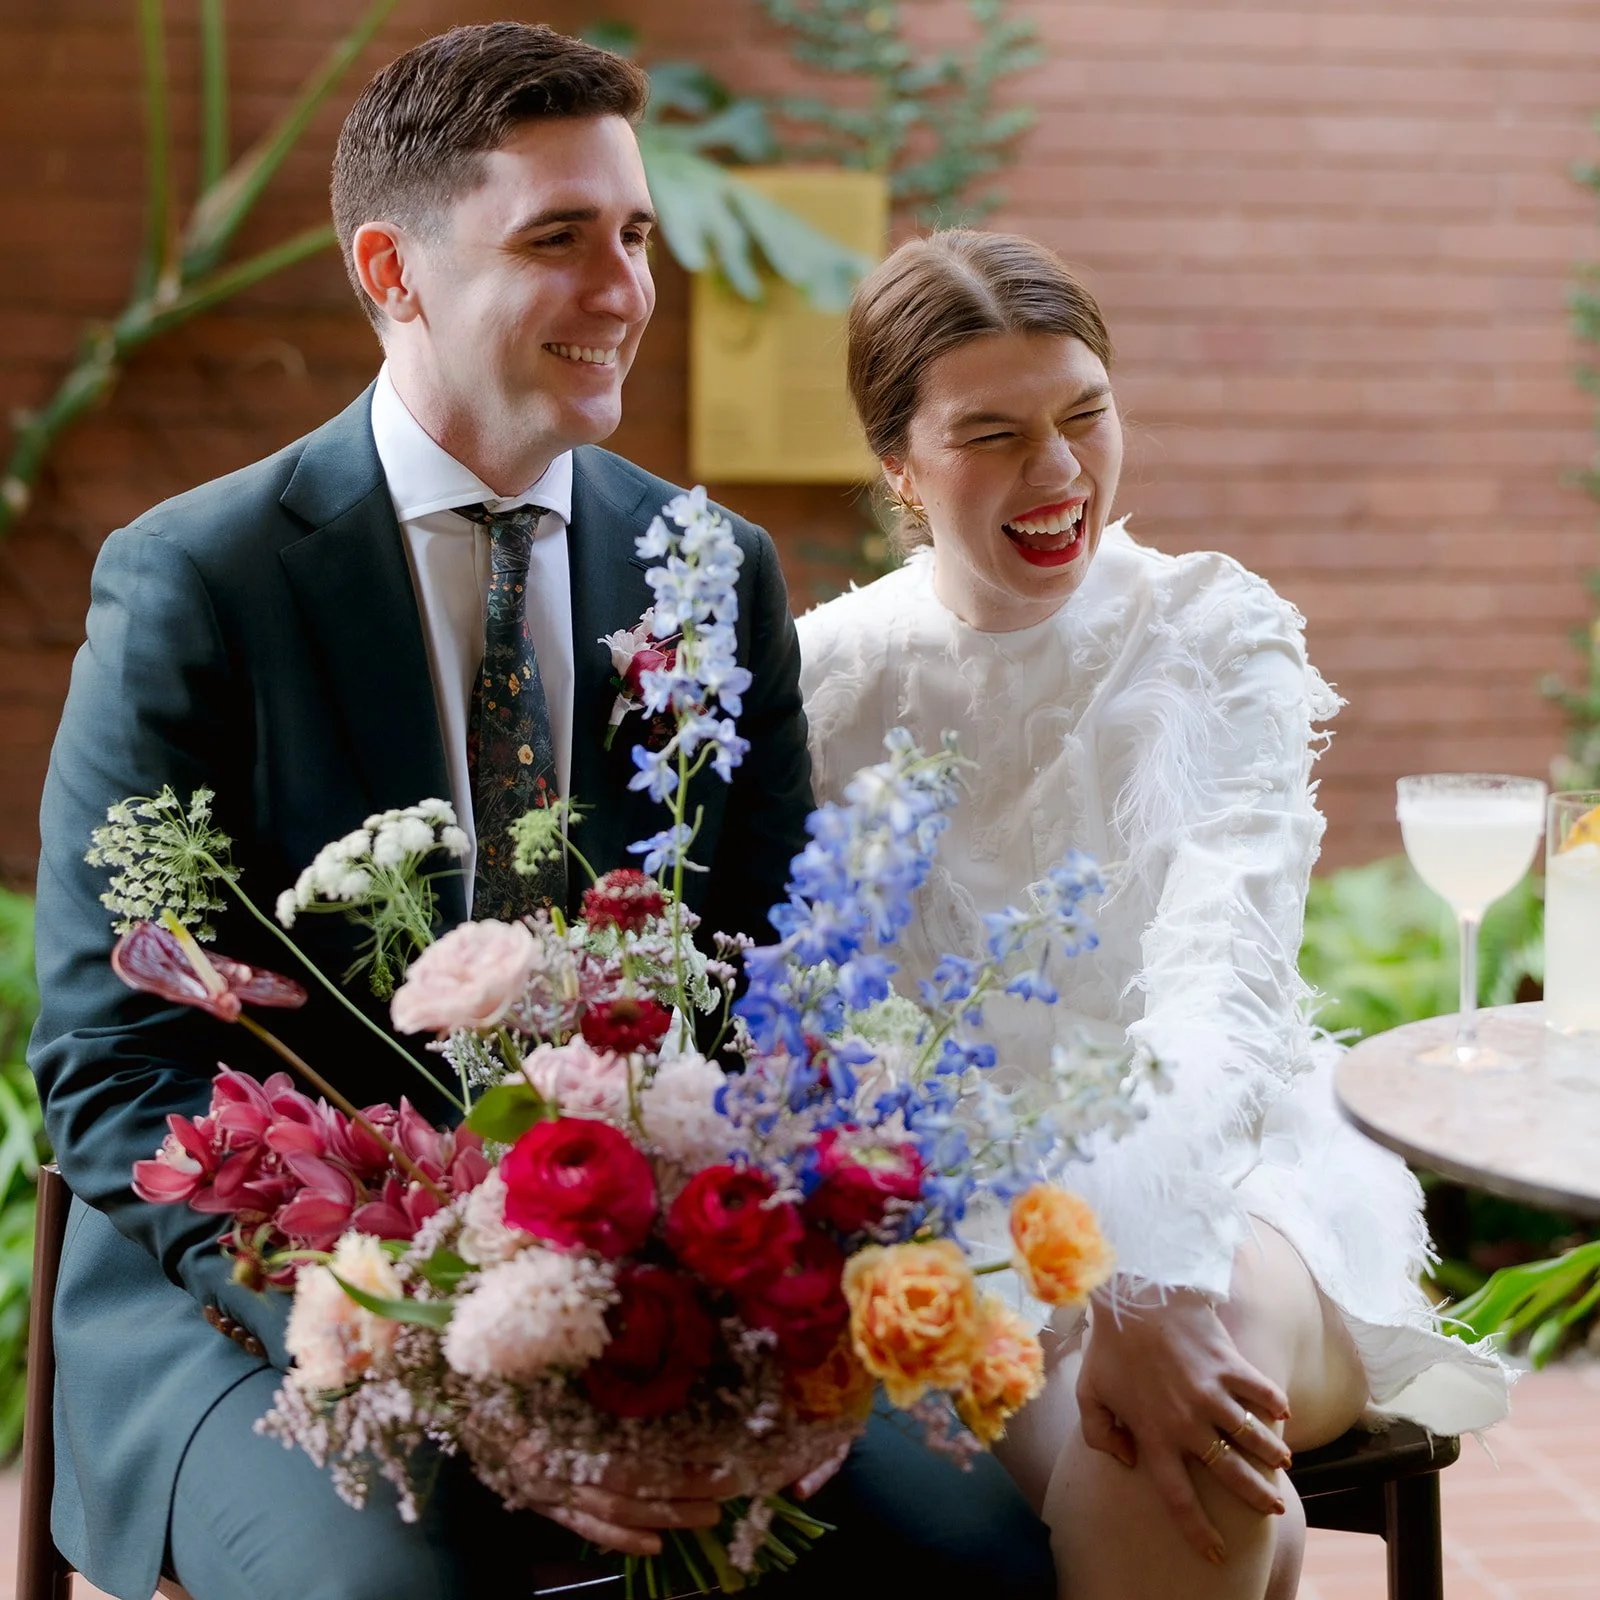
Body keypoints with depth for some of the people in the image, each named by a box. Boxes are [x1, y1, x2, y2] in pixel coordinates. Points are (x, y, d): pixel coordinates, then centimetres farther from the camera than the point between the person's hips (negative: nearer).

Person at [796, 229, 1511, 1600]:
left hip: (1227, 1179, 1)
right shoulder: (830, 677, 1)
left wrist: (1158, 1283, -35)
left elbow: (1225, 976, -18)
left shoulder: (1219, 637, -3)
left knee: (1203, 1379, -35)